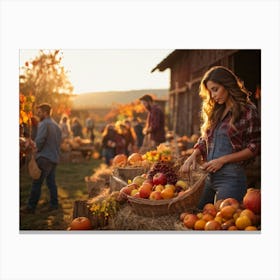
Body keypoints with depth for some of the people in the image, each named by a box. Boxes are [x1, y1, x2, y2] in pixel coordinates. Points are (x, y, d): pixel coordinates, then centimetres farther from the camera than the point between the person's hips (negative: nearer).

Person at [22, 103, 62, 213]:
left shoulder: (43, 124, -11)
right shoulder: (56, 125, 17)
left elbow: (40, 139, -19)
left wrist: (36, 149, 1)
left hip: (45, 157, -9)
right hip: (54, 158, 9)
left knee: (37, 183, -6)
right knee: (51, 182, 14)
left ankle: (31, 207, -4)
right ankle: (54, 204, 17)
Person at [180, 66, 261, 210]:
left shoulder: (247, 111, -5)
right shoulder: (215, 111, 13)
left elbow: (255, 147, -8)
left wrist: (223, 160, -13)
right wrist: (194, 155, -1)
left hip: (231, 177, -6)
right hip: (209, 176, 7)